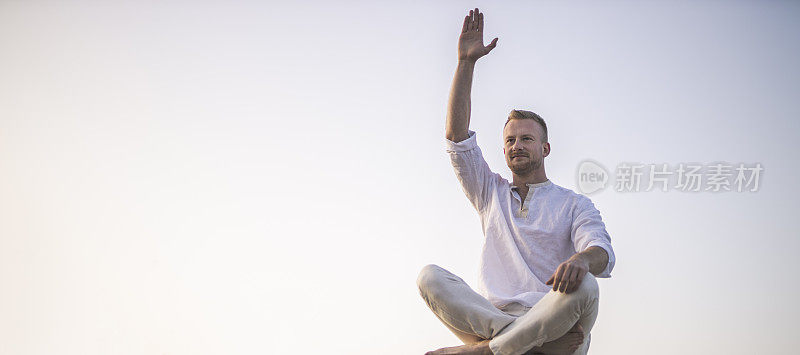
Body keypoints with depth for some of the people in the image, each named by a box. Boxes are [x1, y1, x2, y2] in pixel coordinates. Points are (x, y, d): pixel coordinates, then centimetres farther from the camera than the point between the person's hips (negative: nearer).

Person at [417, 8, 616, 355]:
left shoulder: (574, 204, 16)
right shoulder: (491, 193, 26)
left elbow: (603, 253, -4)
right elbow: (456, 136, 16)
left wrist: (581, 259, -31)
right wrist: (466, 62, 10)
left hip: (553, 316, -3)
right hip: (491, 315, 3)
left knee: (581, 284, -36)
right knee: (430, 276, -22)